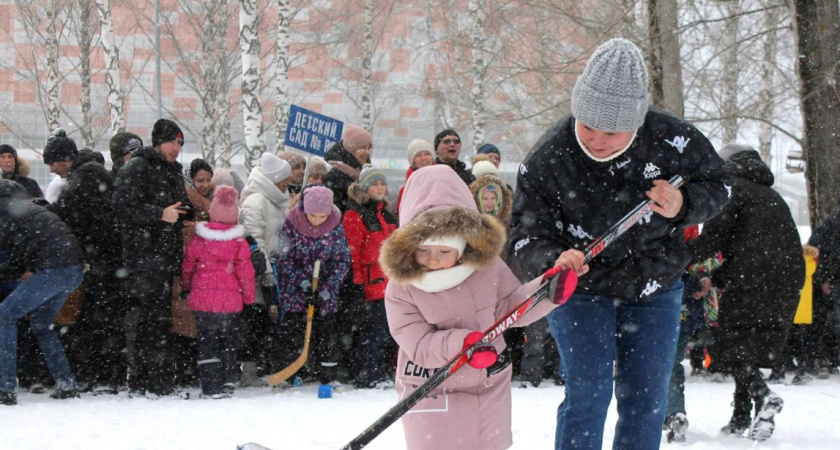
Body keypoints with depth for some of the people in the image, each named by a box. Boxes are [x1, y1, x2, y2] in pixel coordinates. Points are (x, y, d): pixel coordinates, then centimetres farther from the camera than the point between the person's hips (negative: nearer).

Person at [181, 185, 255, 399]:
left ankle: (211, 387, 0)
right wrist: (249, 298, 9)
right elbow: (245, 272, -4)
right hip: (230, 301, 0)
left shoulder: (198, 240, -2)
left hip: (202, 299, 0)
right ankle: (228, 380, 14)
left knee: (207, 341, 6)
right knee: (229, 340, 19)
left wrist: (185, 288, 27)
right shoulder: (239, 242, -6)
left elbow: (187, 267, 9)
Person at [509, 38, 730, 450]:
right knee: (588, 393, -14)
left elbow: (717, 183, -2)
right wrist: (553, 260, -41)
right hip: (581, 292, -2)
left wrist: (684, 206, -25)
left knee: (646, 401, 6)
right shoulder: (547, 159, -23)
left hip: (655, 292, 2)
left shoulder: (671, 141, -20)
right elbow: (525, 235, -18)